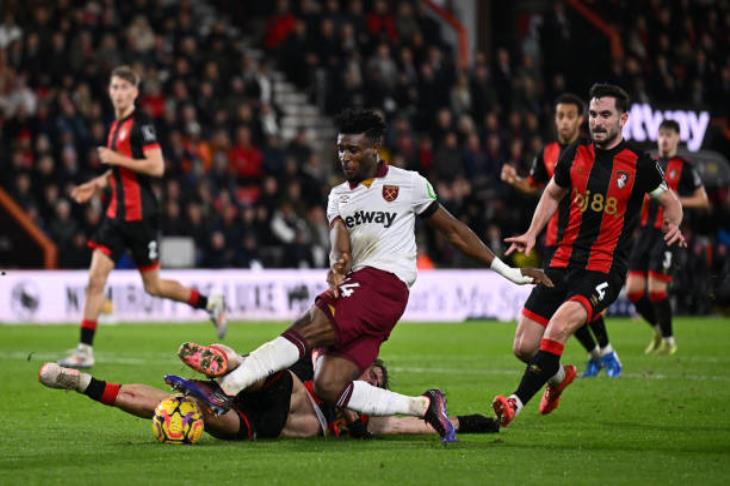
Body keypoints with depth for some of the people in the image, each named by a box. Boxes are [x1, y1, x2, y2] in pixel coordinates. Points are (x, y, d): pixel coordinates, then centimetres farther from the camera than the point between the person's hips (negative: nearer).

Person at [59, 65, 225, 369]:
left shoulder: (141, 124, -12)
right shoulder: (116, 125, 15)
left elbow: (157, 167, -21)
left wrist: (116, 159, -18)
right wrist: (97, 185, 19)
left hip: (140, 216, -8)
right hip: (116, 214, 8)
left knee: (153, 287, 2)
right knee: (96, 277, -4)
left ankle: (210, 304, 23)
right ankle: (85, 350, -4)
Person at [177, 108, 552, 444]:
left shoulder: (408, 184, 9)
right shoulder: (338, 196, 22)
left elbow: (454, 232, 15)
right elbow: (339, 244, 4)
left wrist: (508, 271, 14)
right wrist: (337, 268, -21)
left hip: (384, 284, -7)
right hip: (355, 289, 7)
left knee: (304, 331, -26)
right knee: (328, 386, -13)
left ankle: (227, 381, -41)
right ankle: (424, 407, -3)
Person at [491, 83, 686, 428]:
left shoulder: (638, 165, -5)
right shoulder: (574, 156, 5)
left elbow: (670, 201, 10)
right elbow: (553, 193, 24)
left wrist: (673, 225, -12)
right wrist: (532, 234, 12)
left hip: (604, 270, -5)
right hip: (563, 261, 5)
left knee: (558, 328, -29)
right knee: (525, 347, 2)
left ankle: (516, 403, -25)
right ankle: (559, 376, 37)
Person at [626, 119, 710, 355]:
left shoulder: (684, 167, -1)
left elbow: (703, 200, 1)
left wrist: (676, 200, -13)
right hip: (646, 231, 6)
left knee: (656, 289, -11)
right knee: (633, 289, 0)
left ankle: (668, 340, 7)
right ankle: (659, 329, 22)